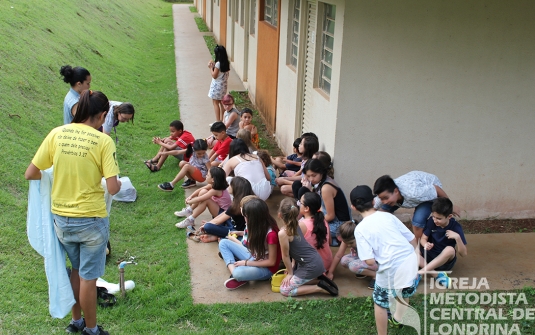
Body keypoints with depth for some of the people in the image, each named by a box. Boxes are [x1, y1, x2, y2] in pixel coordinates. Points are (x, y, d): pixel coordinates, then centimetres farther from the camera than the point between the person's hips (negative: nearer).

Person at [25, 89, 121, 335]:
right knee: (88, 277, 12)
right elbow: (113, 188, -19)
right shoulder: (103, 141, -15)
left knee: (76, 271, 26)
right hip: (91, 219, -4)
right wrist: (118, 183, 4)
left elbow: (30, 174, -3)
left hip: (61, 218, 4)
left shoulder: (56, 134, -5)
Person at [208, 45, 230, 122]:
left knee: (215, 103, 0)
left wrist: (210, 67, -7)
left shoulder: (218, 64, -21)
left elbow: (214, 76, -18)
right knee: (221, 102, 16)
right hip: (223, 85, 8)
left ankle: (218, 121, 0)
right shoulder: (227, 63, 3)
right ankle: (221, 120, 21)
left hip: (217, 86, -8)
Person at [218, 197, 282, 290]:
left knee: (238, 273, -39)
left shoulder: (271, 234, -29)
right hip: (253, 257, 9)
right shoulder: (259, 226, -7)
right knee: (223, 243, 1)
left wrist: (246, 263, -18)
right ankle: (234, 271, -14)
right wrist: (239, 233, 6)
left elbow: (271, 262, -21)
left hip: (266, 268, -9)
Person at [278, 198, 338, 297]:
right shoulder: (300, 225, 1)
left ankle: (320, 288, -4)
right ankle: (319, 279, 11)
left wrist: (290, 273, 3)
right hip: (316, 260, 8)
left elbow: (285, 255, -10)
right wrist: (293, 264, 15)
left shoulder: (283, 233, -21)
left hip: (311, 267, -8)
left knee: (284, 290, 1)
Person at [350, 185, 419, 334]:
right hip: (410, 261, 6)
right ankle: (397, 319, 58)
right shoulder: (388, 216, 8)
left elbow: (370, 261, -11)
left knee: (380, 301, 20)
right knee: (404, 293, 34)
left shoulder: (360, 228, -3)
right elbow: (413, 240, 11)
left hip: (391, 269, -5)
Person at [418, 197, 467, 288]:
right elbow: (423, 238, -4)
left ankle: (422, 272, -32)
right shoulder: (431, 221, -9)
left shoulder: (455, 227, -16)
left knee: (450, 250, -37)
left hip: (445, 260, -3)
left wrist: (457, 237, -33)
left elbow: (464, 254, -16)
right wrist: (425, 244, -28)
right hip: (429, 256, 3)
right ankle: (437, 275, -34)